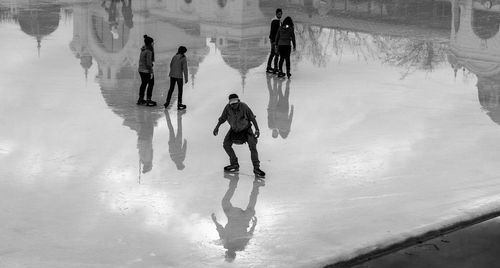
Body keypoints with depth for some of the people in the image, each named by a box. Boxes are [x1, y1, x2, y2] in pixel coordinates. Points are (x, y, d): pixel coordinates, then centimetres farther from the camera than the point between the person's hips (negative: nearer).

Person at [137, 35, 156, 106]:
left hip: (141, 70, 8)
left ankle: (140, 99, 24)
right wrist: (151, 72, -19)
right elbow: (148, 62, -22)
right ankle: (148, 100, 7)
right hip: (147, 70, -8)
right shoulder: (148, 51, -20)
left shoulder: (143, 49, 5)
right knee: (151, 84, 6)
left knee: (143, 84, 19)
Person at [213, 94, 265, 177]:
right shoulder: (228, 108, -20)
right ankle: (234, 164, 10)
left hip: (246, 129, -3)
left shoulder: (244, 107, -28)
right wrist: (217, 127, -6)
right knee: (226, 144, -6)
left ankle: (256, 168, -9)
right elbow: (222, 118, -3)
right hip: (234, 130, 3)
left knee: (253, 146, -17)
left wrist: (257, 129, -19)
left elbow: (252, 118, -17)